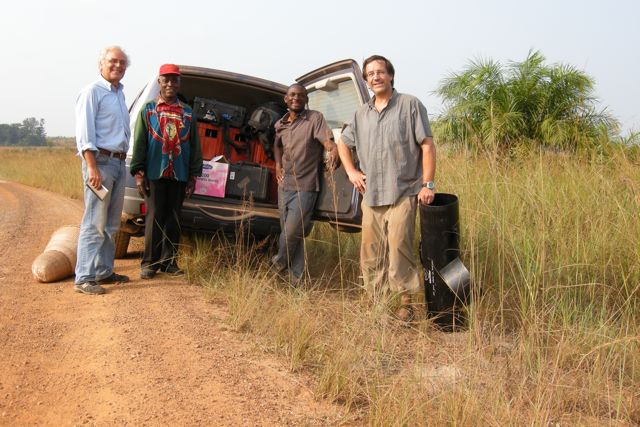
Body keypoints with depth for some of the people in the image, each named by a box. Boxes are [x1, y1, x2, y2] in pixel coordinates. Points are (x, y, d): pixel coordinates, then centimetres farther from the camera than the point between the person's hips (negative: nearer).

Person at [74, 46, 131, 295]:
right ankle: (84, 278, -7)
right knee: (94, 223, -10)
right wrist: (92, 167, -21)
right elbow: (85, 133, -13)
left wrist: (126, 162, 13)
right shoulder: (93, 92, -6)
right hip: (100, 161, -8)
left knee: (111, 224, 12)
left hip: (119, 163, 9)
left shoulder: (119, 93, 19)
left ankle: (104, 271, 21)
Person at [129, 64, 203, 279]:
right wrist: (139, 173, -5)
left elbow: (195, 146, 13)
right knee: (155, 217, -3)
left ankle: (168, 260, 13)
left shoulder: (188, 113, 13)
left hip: (179, 175, 2)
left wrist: (193, 176, 7)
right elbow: (139, 142, 3)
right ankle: (149, 262, 3)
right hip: (155, 173, -2)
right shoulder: (148, 110, 7)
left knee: (173, 218, 5)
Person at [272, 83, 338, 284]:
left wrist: (333, 152, -41)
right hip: (284, 185, 6)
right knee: (288, 231, 10)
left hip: (305, 186, -6)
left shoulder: (315, 118, -7)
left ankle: (280, 262, 17)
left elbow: (329, 142, -18)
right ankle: (297, 277, 20)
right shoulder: (280, 124, 10)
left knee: (292, 232, -11)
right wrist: (278, 165, 14)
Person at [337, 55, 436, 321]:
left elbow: (427, 145, -4)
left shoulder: (410, 105, 1)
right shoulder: (362, 113, 16)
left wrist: (427, 184, -10)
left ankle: (405, 303, -3)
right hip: (371, 196, 6)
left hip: (403, 193, -5)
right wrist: (351, 172, 14)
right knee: (370, 252, 8)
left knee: (399, 246, -13)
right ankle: (375, 300, 19)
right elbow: (343, 143, 30)